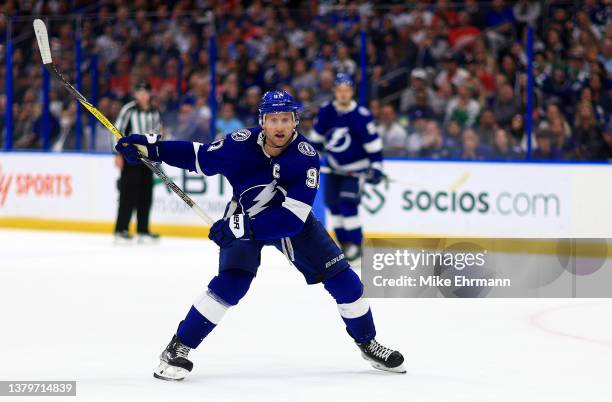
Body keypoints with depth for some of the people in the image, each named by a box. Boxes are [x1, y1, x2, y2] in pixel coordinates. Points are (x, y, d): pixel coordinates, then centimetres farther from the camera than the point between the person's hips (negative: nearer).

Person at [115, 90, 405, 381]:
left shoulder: (306, 157, -29)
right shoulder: (241, 144, -26)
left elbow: (291, 218, -33)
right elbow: (200, 156, -10)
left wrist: (243, 226, -40)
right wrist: (152, 147, -20)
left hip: (292, 220, 2)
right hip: (244, 218, -2)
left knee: (341, 278, -3)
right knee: (231, 283, -23)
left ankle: (367, 344, 20)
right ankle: (177, 350, -14)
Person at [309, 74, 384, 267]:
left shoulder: (361, 116, -20)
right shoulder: (325, 112, -9)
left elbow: (374, 144, -15)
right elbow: (316, 137, 7)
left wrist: (376, 167, -18)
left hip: (355, 168, -5)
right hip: (334, 167, 5)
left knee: (348, 206, -16)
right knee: (333, 205, 7)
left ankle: (356, 246, -6)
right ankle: (344, 244, 21)